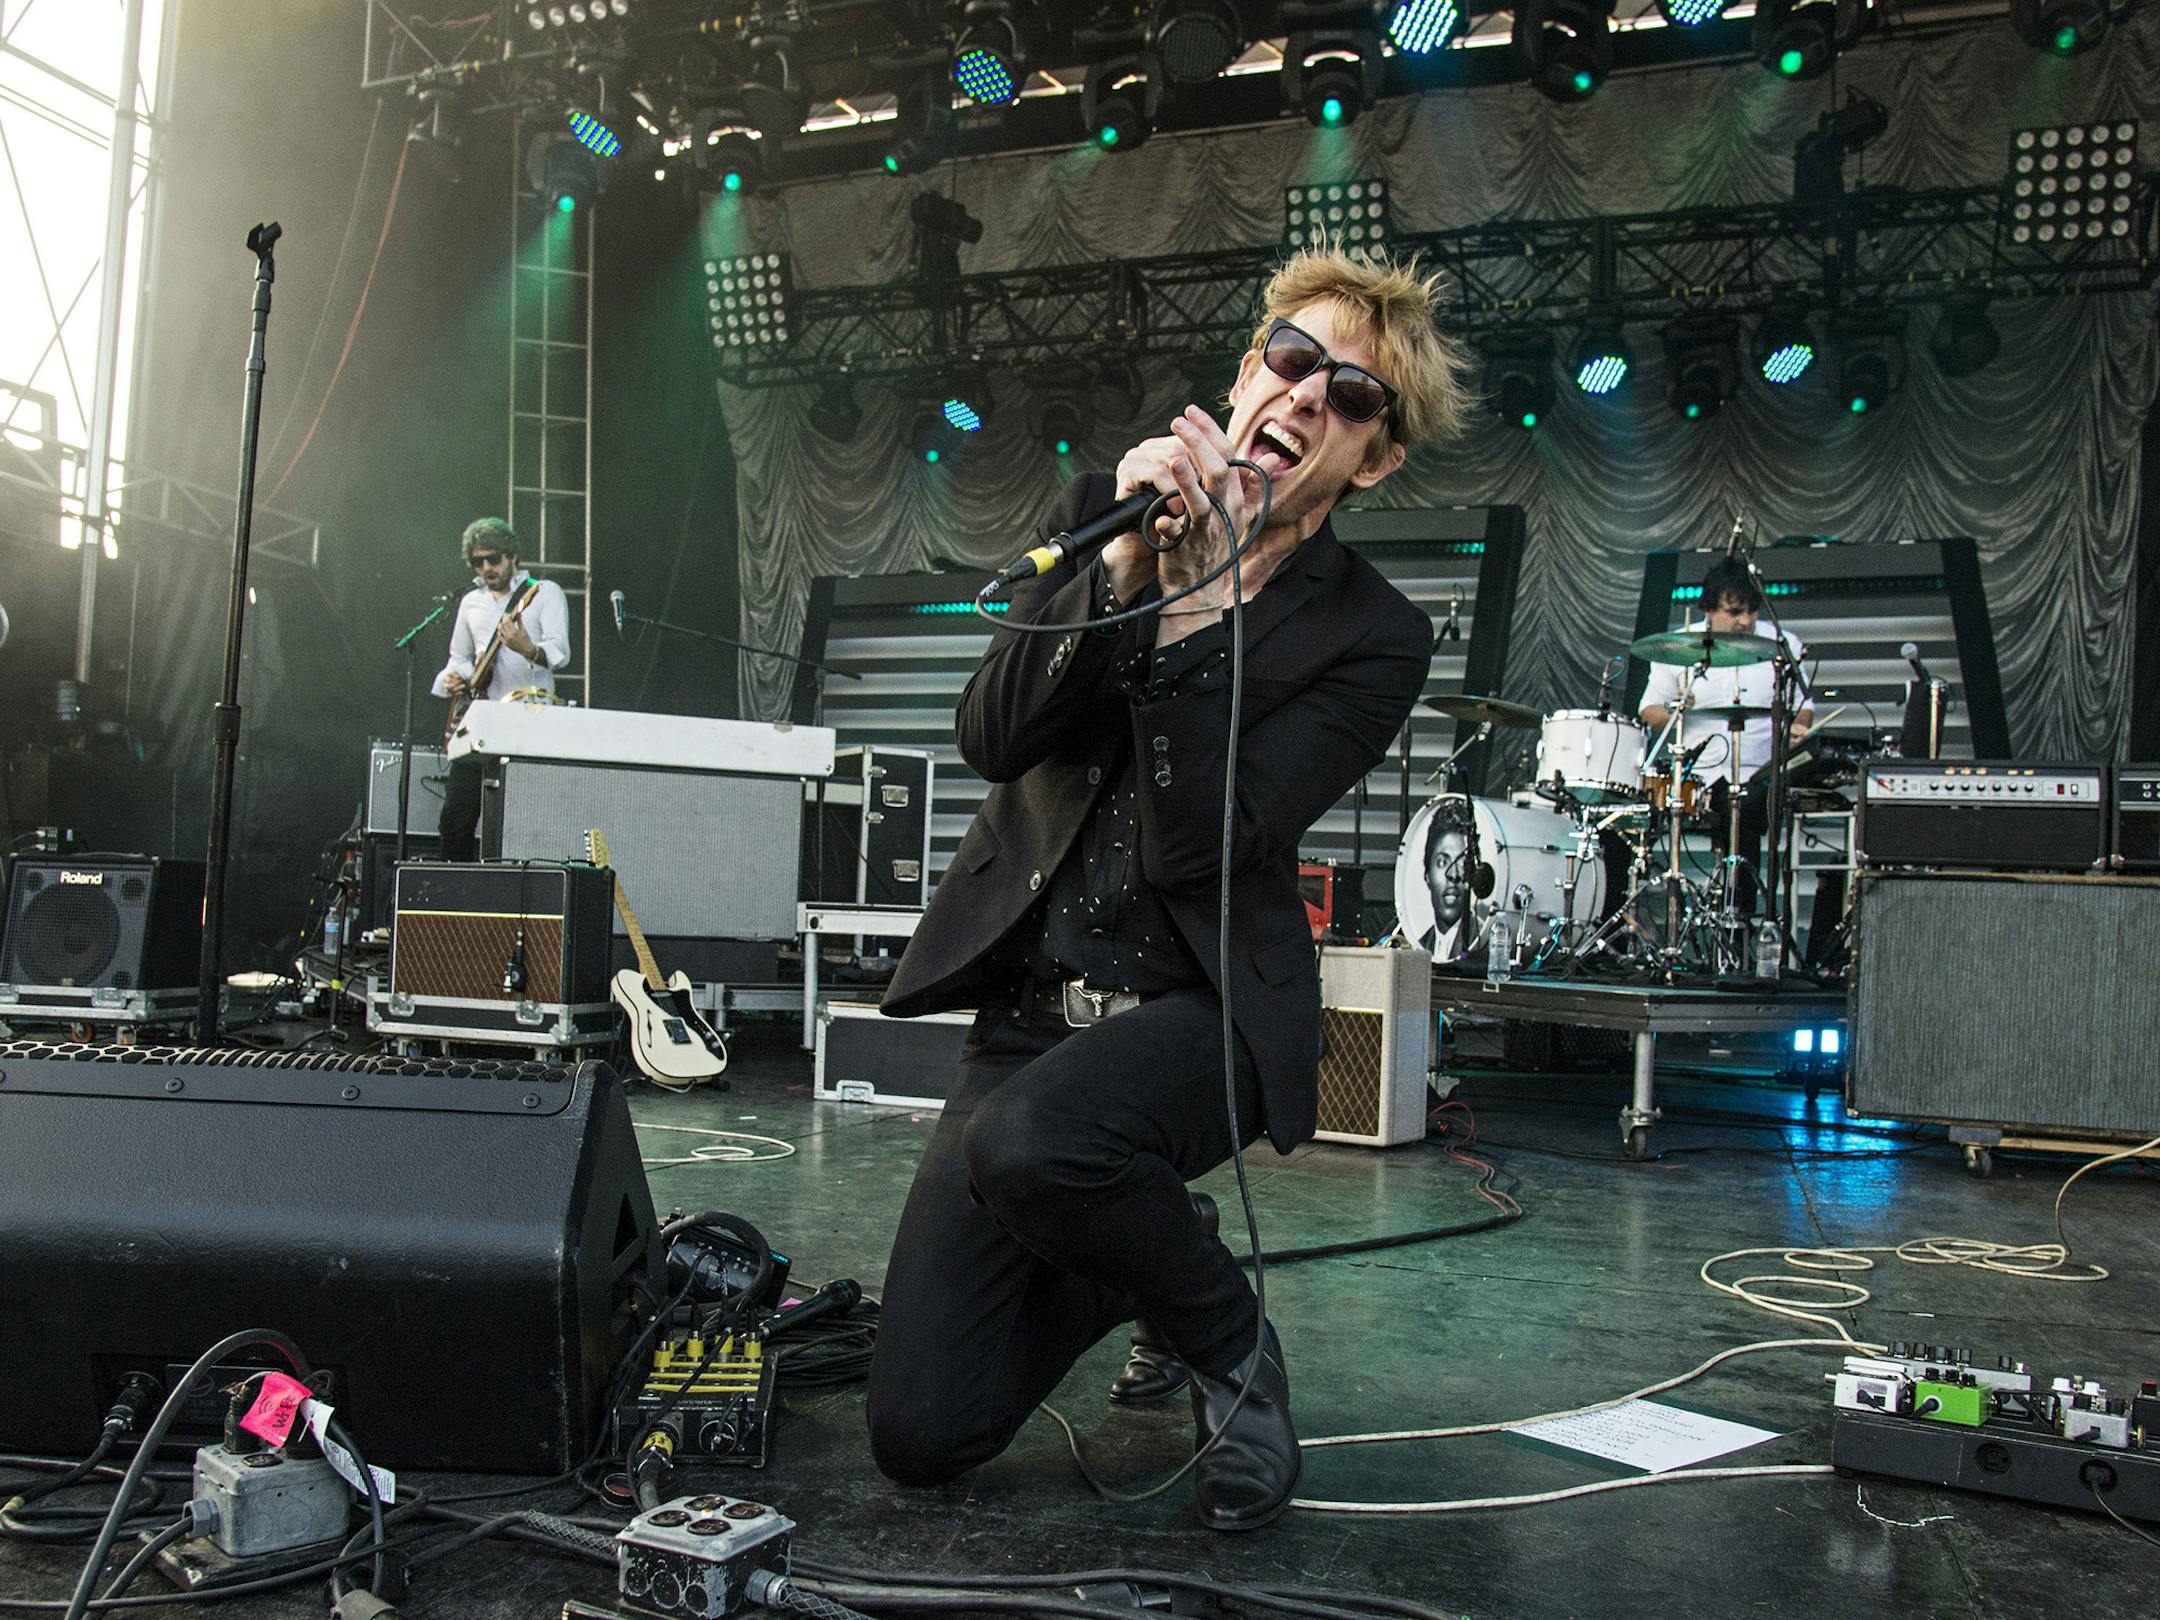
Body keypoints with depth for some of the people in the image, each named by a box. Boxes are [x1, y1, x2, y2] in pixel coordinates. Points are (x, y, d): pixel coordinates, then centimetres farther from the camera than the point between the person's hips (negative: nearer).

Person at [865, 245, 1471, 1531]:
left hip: (1198, 1013, -3)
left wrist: (1191, 601, -25)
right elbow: (991, 737, -8)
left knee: (1023, 1144, -39)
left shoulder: (1375, 638, -7)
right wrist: (1125, 563, -20)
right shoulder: (1108, 511, 3)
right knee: (921, 1437, -3)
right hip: (1027, 1005, 4)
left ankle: (1227, 1339, -5)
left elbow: (1200, 844, -18)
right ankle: (1143, 1249, 27)